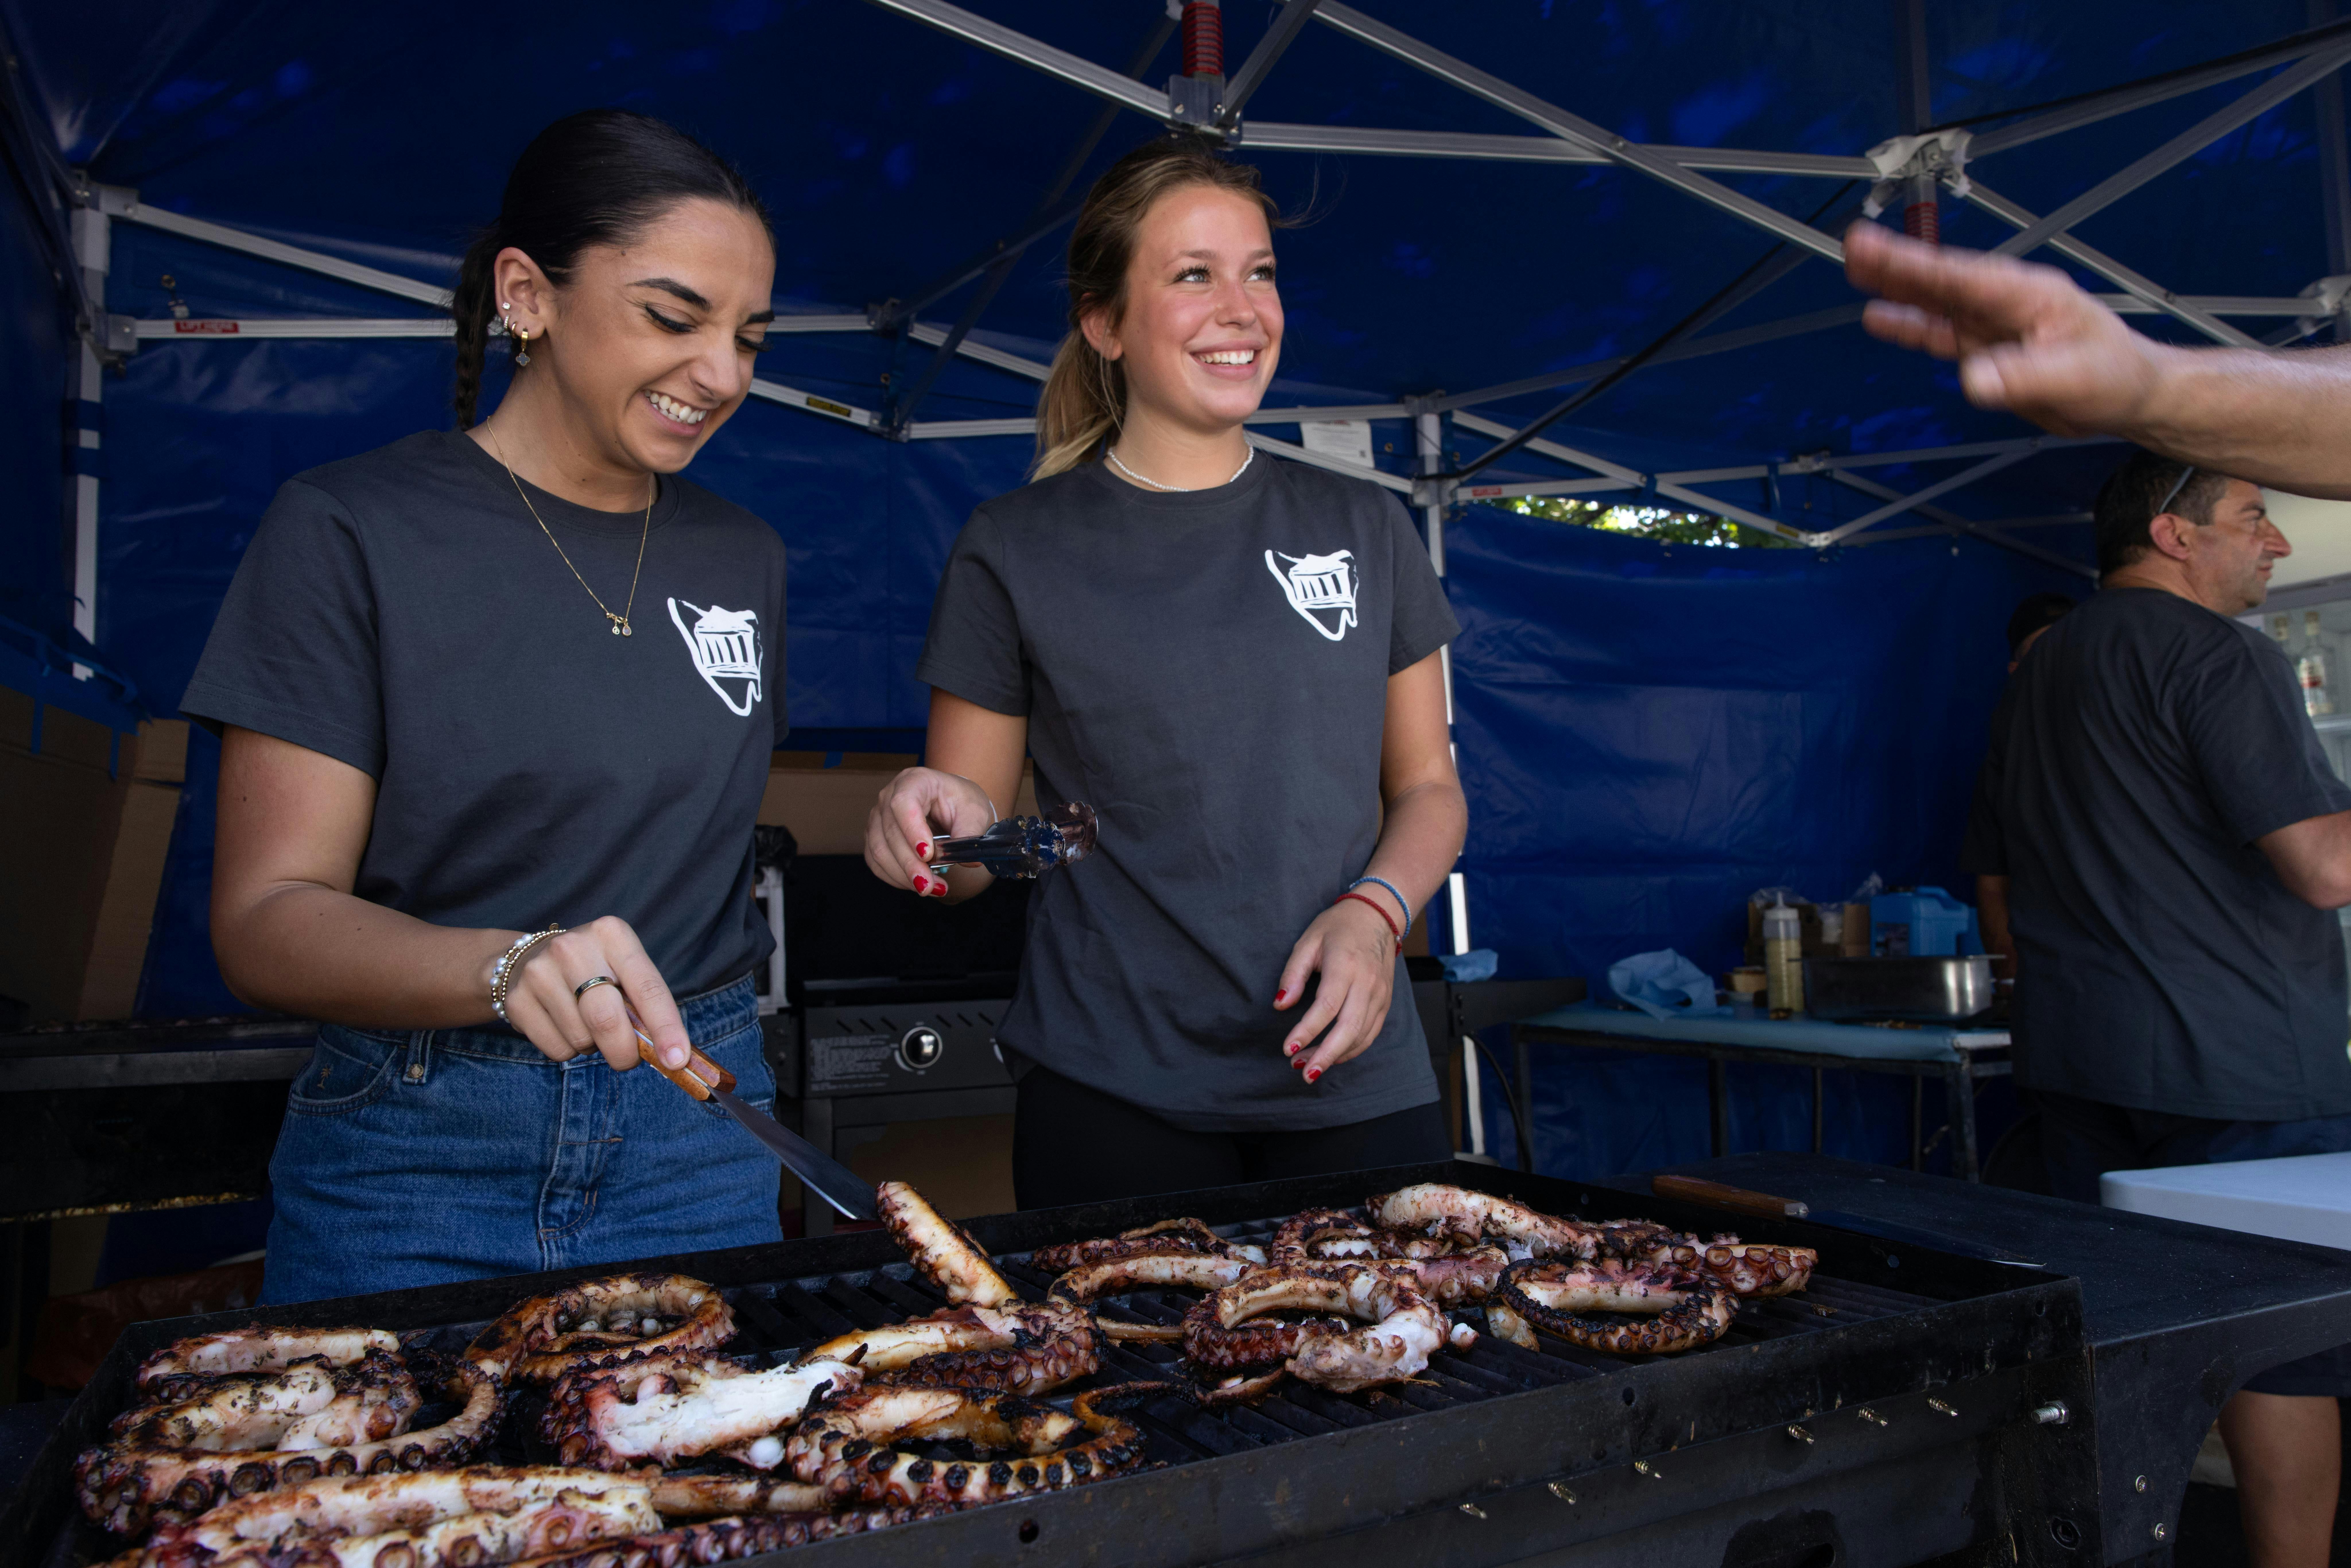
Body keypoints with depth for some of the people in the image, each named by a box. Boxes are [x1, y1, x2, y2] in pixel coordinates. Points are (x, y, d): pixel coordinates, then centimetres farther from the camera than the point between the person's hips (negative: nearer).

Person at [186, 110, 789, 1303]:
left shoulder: (741, 555, 8)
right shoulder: (349, 531, -8)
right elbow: (265, 918, -14)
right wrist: (510, 967, -31)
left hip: (696, 1133, 4)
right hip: (421, 1156, -3)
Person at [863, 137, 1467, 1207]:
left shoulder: (1364, 529, 8)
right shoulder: (1012, 549, 1)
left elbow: (1428, 787, 12)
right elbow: (970, 849, 4)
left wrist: (1375, 912, -8)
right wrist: (941, 825, -19)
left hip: (1354, 1081, 3)